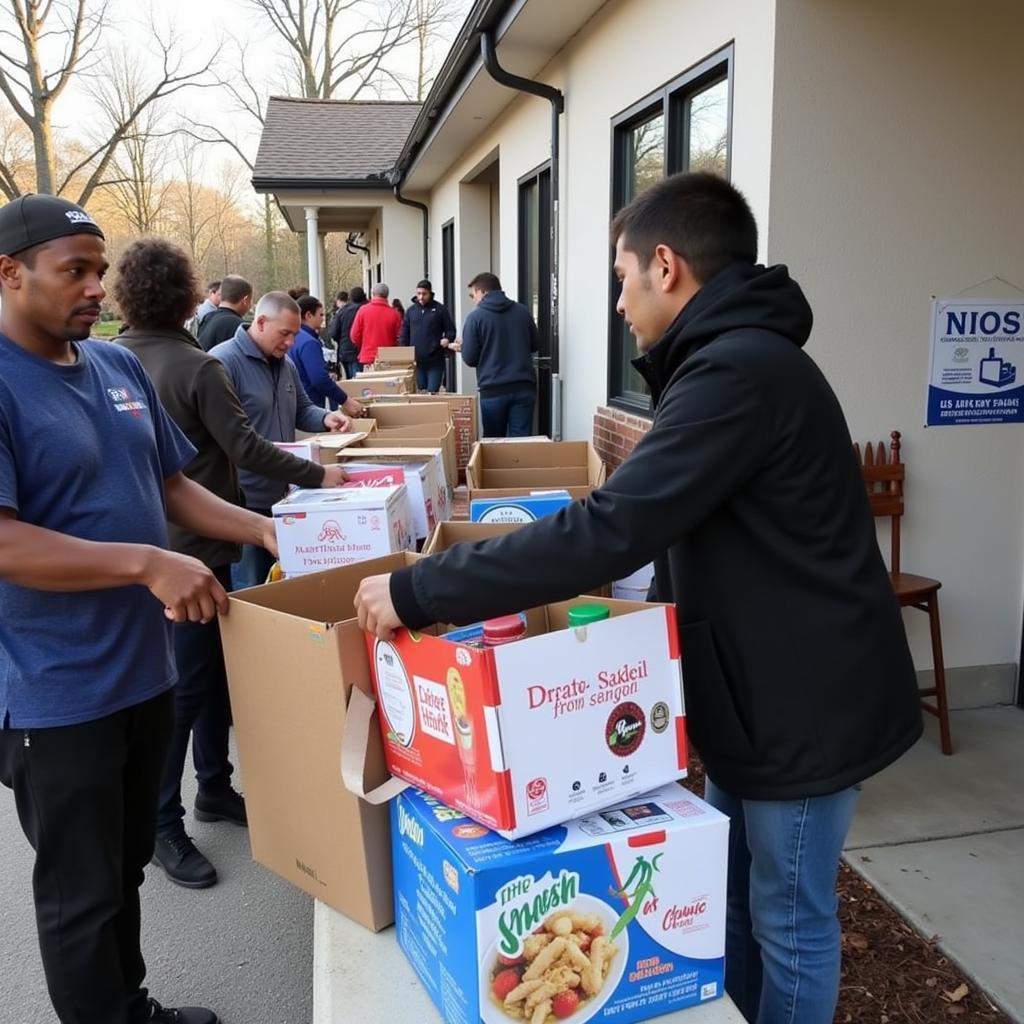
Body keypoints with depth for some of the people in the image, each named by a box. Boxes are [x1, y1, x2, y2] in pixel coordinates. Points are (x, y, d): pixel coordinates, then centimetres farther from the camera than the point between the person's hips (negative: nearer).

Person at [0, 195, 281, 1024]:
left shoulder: (120, 366, 6)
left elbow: (171, 486, 13)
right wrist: (146, 564, -32)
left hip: (145, 668, 8)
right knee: (81, 893, 11)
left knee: (127, 869, 25)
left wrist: (263, 530, 1)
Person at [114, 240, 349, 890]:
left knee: (209, 667, 18)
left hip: (147, 541, 7)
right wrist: (317, 476, -11)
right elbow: (245, 448, -20)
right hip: (194, 546, -7)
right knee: (191, 682, 1)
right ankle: (163, 823, 11)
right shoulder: (197, 367, -18)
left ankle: (214, 788, 30)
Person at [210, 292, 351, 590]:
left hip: (280, 494, 9)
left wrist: (325, 418, -1)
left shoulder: (285, 363, 13)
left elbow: (300, 410, 24)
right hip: (243, 501, -9)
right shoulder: (223, 362, -17)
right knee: (247, 591, 1)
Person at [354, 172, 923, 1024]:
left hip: (806, 705, -9)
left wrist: (416, 592, -28)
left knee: (787, 921, 11)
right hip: (768, 692, 10)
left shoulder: (740, 373, -25)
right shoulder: (742, 359, 9)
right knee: (732, 899, 23)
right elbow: (659, 522, 15)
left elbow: (610, 532, -33)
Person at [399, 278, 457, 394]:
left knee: (432, 393, -4)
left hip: (435, 362, -3)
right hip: (416, 361, 3)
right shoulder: (411, 310, 9)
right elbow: (404, 335, 12)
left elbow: (450, 330, 3)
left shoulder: (440, 309, 0)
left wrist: (447, 339, -18)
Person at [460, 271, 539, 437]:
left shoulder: (476, 317, -5)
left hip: (493, 390, -3)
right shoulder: (523, 311, 7)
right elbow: (535, 345, 18)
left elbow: (469, 358, -4)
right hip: (524, 387, 3)